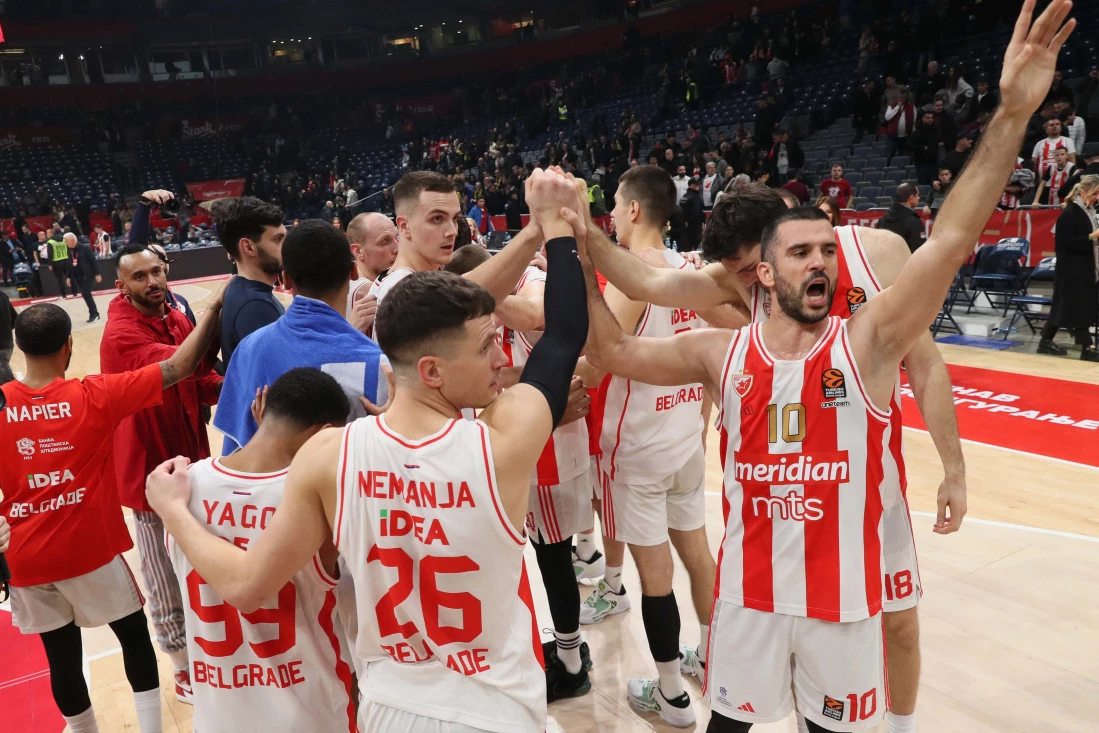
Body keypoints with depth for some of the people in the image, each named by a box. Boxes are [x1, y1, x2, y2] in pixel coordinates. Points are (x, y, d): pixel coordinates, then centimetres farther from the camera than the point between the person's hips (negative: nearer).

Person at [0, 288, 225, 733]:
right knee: (135, 637, 16)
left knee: (61, 657, 14)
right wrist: (215, 307, -9)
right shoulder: (95, 396, -14)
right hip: (89, 552, -3)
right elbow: (179, 367, -16)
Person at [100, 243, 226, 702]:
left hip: (190, 457, 7)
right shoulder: (120, 335, -20)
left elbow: (202, 383, 8)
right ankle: (184, 671, 26)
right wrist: (217, 310, -38)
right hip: (148, 467, -7)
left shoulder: (178, 320, 4)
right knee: (164, 573, 8)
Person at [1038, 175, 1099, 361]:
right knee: (1078, 307, -6)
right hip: (1072, 269, -9)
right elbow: (1066, 243, -19)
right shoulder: (1070, 213, -13)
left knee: (1064, 305, 12)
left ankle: (1046, 342, 19)